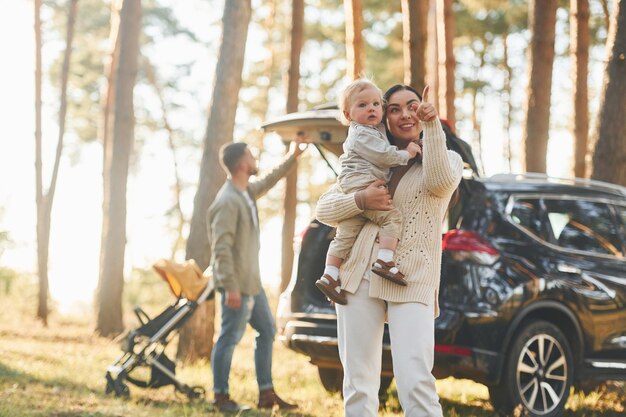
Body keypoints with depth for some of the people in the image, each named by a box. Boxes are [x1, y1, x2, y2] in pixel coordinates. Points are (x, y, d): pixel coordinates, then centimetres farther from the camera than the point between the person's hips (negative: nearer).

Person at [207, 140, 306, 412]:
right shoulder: (228, 201, -19)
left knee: (267, 331, 14)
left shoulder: (247, 192, 10)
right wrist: (231, 287, -25)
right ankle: (221, 397, 7)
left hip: (252, 282, 10)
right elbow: (221, 248, -23)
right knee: (230, 338, -3)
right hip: (237, 284, -10)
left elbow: (269, 181, 34)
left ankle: (266, 393, 20)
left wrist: (293, 158, 34)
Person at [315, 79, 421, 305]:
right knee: (392, 216, -16)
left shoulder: (375, 129, 24)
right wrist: (406, 154, -1)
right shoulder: (361, 134, -6)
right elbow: (383, 155, -13)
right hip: (361, 184, -10)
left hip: (349, 193, 10)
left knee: (345, 235, 4)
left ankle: (330, 275, 0)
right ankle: (384, 260, -25)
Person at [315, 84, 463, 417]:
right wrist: (360, 200, -8)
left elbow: (440, 182, -14)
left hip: (412, 281, -4)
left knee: (415, 383, -19)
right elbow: (324, 209, 11)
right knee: (358, 384, 3)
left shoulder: (447, 159, 11)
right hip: (359, 276, 4)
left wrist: (432, 125, -22)